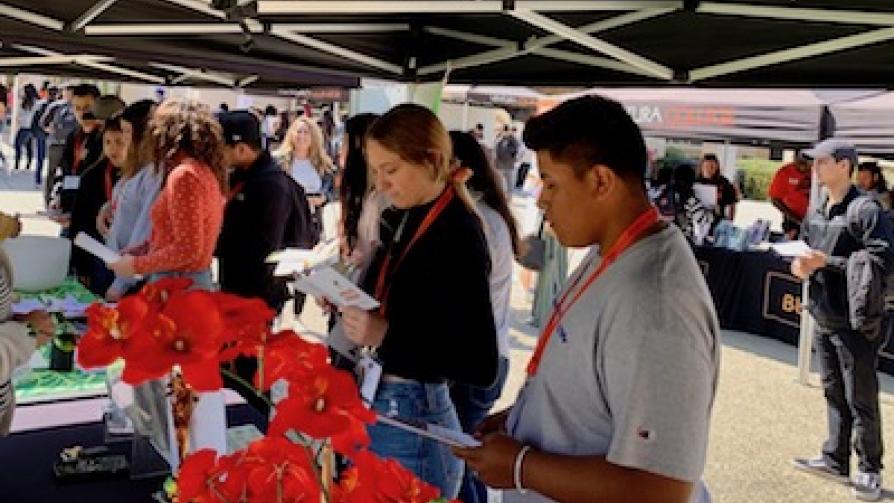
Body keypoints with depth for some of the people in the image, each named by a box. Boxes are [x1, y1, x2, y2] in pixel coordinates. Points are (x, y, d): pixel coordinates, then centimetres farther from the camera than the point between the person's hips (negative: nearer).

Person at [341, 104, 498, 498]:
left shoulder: (458, 235, -18)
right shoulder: (401, 219, 6)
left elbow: (480, 366, -21)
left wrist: (387, 335, -26)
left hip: (412, 416, -8)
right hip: (370, 403, 8)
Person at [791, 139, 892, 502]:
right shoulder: (815, 214, 11)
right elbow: (805, 250, 23)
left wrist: (826, 261, -22)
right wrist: (799, 264, -1)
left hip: (855, 322, -8)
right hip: (824, 318, 8)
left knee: (861, 399, 2)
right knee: (834, 393, 16)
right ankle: (835, 461, 26)